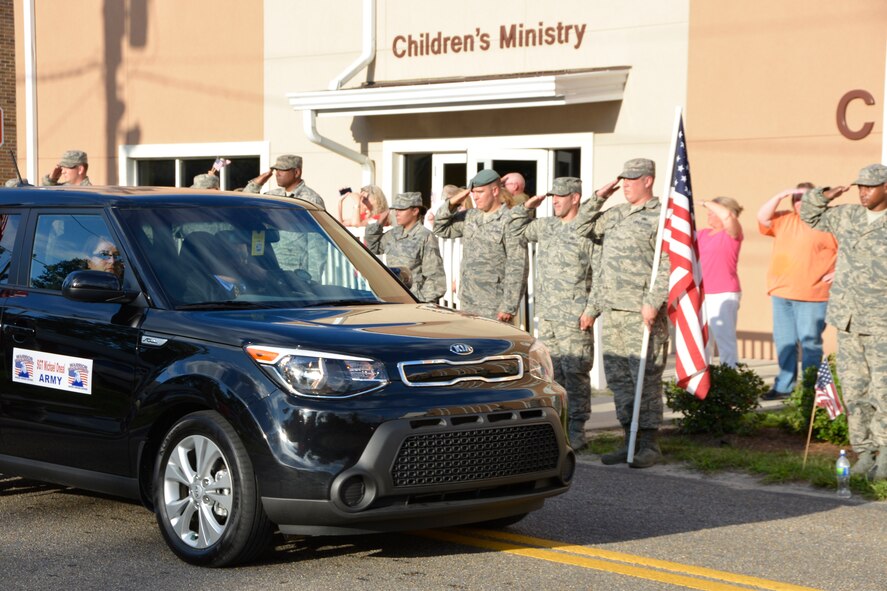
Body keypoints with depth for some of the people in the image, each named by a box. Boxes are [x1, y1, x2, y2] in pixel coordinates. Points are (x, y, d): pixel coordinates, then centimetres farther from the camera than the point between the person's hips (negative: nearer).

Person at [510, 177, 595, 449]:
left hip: (574, 318, -7)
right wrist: (526, 207, 14)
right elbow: (518, 230, 30)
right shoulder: (546, 226, 14)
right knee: (552, 374, 10)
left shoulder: (588, 232, -8)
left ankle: (576, 432, -1)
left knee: (575, 375, -5)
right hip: (546, 315, 7)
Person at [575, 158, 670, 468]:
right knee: (618, 379, 10)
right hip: (611, 312, 8)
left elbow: (668, 265, -13)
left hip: (641, 315, -8)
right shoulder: (616, 214, 18)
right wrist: (598, 197, 15)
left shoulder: (661, 218, -6)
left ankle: (649, 444, 1)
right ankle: (630, 441, 17)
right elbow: (583, 228, 27)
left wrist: (653, 302, -21)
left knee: (645, 379, -5)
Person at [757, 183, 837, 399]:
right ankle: (784, 386, 17)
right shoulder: (784, 220, 14)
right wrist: (781, 195, -4)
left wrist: (839, 272, -9)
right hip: (781, 292, 6)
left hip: (811, 295, -6)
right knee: (784, 341, 10)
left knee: (810, 341, -3)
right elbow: (762, 217, 2)